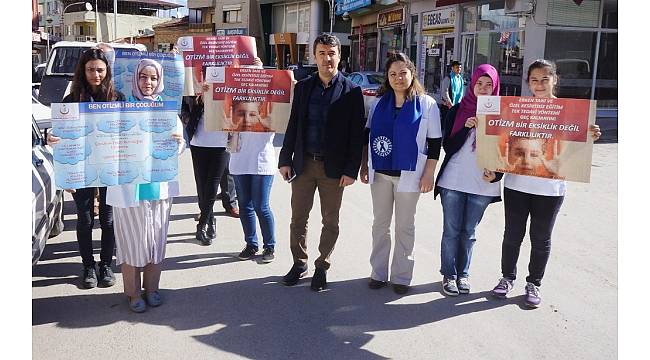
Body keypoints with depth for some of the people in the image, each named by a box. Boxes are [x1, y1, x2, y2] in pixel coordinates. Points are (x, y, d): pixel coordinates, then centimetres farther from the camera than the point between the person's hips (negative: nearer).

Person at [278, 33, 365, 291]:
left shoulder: (351, 91, -4)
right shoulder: (303, 87, 6)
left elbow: (356, 133, -6)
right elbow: (293, 125, 8)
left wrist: (351, 170, -11)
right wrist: (285, 160, 3)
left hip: (334, 168, -2)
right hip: (303, 163, 3)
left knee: (330, 221, 10)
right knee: (298, 218, 10)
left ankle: (322, 267, 25)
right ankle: (299, 263, 27)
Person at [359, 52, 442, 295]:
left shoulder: (427, 104, -4)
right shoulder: (379, 103, 6)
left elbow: (434, 142, -5)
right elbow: (367, 135, 12)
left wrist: (429, 174, -9)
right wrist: (364, 165, 8)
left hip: (409, 175, -3)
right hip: (380, 173, 4)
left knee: (404, 226, 7)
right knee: (380, 223, 11)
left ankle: (401, 276, 18)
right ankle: (379, 273, 23)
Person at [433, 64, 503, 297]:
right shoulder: (457, 111, 2)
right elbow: (448, 146, -4)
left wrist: (496, 174, -12)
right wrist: (467, 127, -18)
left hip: (483, 183, 1)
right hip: (453, 181, 0)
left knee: (469, 232, 11)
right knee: (451, 231, 5)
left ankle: (463, 274, 25)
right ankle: (449, 275, 18)